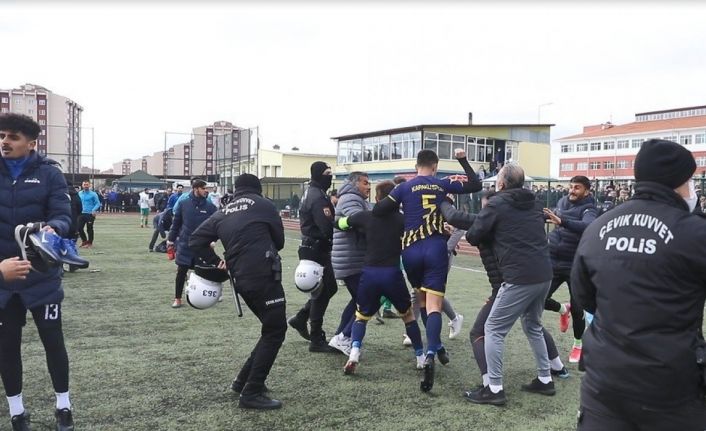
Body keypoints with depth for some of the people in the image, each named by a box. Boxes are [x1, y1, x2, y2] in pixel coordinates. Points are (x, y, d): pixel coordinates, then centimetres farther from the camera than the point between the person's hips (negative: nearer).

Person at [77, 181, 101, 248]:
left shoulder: (93, 194, -5)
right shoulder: (79, 194, 10)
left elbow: (98, 203, -6)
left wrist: (94, 210, -20)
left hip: (90, 214, -5)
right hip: (81, 214, 5)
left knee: (89, 229, 0)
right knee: (79, 228, 4)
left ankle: (90, 243, 13)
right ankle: (84, 240, 23)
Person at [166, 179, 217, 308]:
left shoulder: (210, 206, -2)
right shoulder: (183, 204, -2)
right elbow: (176, 222, 5)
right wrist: (171, 239, 7)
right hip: (185, 245, 0)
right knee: (181, 272, 3)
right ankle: (177, 299, 16)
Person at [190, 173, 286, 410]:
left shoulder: (223, 213, 16)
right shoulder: (263, 205, 2)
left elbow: (196, 241, 12)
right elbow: (279, 240, 8)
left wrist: (217, 262, 16)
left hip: (241, 279, 7)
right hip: (264, 276, -7)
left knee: (272, 329, 19)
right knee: (275, 331, 1)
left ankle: (244, 380, 23)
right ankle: (252, 393, -1)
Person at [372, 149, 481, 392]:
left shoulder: (405, 187, 5)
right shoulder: (442, 184, 8)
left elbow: (378, 211, -1)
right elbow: (475, 185, 18)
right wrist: (463, 160, 25)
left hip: (411, 250, 1)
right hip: (436, 248, -1)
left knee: (422, 299, 21)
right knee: (433, 305, -6)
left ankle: (436, 347, 30)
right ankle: (430, 355, -25)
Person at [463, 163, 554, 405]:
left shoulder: (497, 204, -4)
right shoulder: (534, 204, 16)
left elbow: (473, 236, -2)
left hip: (519, 278, -7)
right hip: (544, 275, 8)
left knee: (494, 330, 2)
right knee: (533, 327, 25)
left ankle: (494, 389, 2)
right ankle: (545, 380, 31)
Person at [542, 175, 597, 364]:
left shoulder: (588, 209, -14)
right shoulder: (562, 202, 4)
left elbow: (588, 226, -37)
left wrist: (561, 222, -50)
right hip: (553, 263, 5)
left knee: (576, 309, 4)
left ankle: (578, 346, 27)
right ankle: (562, 310, 35)